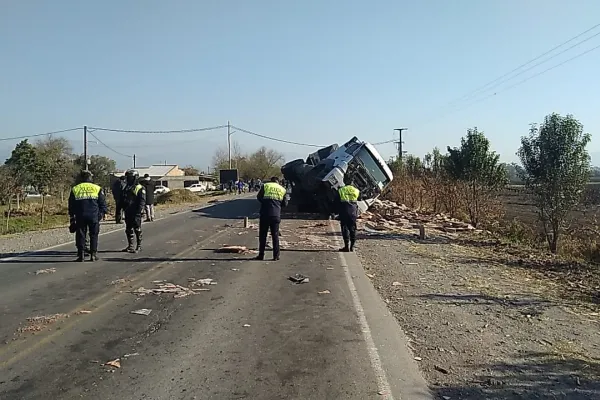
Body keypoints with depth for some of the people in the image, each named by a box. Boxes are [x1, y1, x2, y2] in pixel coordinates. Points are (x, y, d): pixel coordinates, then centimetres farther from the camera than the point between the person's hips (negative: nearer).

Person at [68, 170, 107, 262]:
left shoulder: (75, 189, 8)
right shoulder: (97, 188, 4)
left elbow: (71, 205, 11)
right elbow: (103, 203, 3)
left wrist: (72, 216, 18)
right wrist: (103, 213, 10)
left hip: (80, 216, 1)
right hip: (94, 216, -1)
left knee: (80, 235, 7)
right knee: (93, 235, 8)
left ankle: (81, 255, 4)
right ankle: (93, 254, 8)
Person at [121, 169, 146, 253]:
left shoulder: (140, 188, -9)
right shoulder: (126, 188, 15)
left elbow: (142, 202, -14)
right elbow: (123, 200, 20)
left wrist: (138, 212, -20)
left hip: (135, 214, -8)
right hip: (128, 213, 8)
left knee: (137, 230, -1)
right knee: (128, 230, 12)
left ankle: (139, 246, 6)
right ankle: (130, 246, 21)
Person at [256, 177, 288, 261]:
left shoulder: (265, 186, 6)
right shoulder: (283, 189, 10)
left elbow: (259, 197, 5)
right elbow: (284, 203, 9)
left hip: (264, 214, -1)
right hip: (276, 215, 1)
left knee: (262, 235, 8)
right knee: (275, 236, 8)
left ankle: (261, 255, 10)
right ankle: (276, 256, 7)